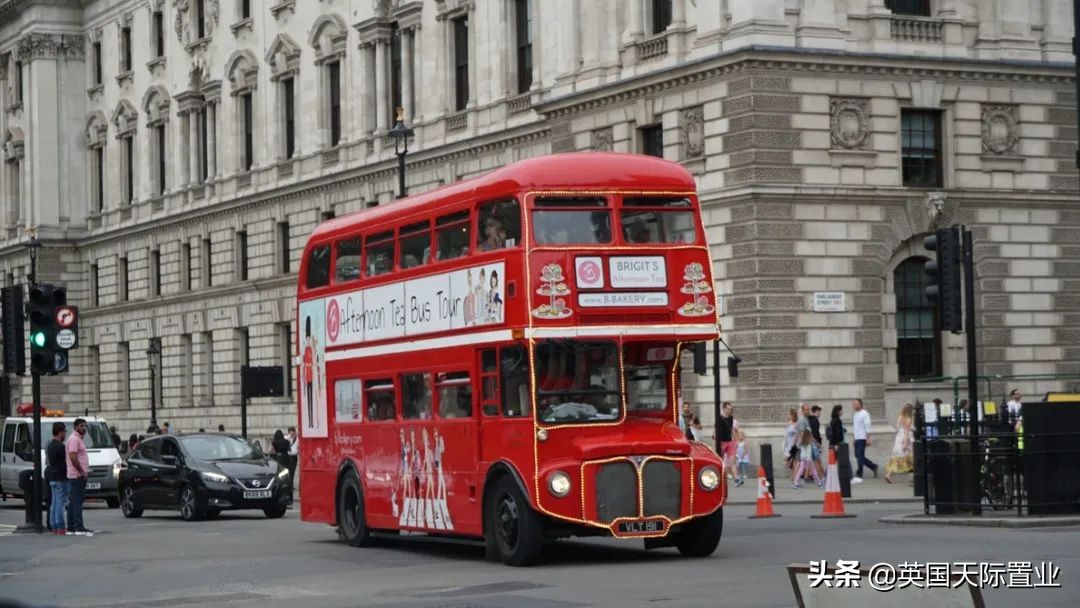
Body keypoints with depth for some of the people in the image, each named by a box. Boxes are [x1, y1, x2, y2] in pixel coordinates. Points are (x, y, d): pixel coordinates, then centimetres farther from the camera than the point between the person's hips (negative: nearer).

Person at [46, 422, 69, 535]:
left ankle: (54, 527, 11)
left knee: (54, 503, 10)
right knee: (61, 503, -8)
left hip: (52, 478, 10)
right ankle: (60, 528, -9)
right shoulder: (60, 446, -16)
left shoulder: (50, 445, 14)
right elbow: (67, 461, -15)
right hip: (60, 478, -10)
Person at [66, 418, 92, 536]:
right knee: (77, 501, -12)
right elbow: (73, 457, -21)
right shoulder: (74, 439, -12)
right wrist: (82, 471, -18)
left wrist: (85, 471, 17)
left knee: (73, 502, 11)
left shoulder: (79, 439, 20)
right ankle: (79, 528, -16)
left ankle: (71, 528, 13)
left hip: (79, 475, 11)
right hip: (77, 475, -11)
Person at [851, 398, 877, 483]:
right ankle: (874, 467, 24)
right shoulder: (856, 414, 16)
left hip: (862, 438, -9)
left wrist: (868, 439, -18)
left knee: (860, 456, -10)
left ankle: (858, 476, -9)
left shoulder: (864, 414, -10)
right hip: (856, 438, 9)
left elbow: (867, 427, -14)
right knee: (858, 456, 10)